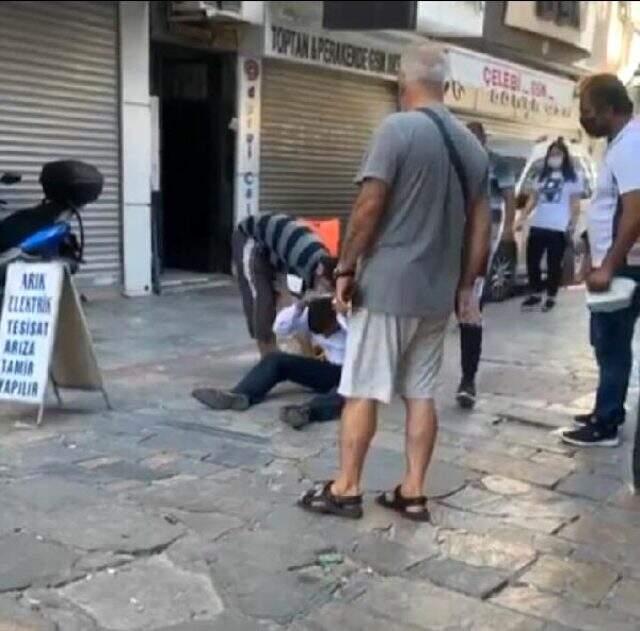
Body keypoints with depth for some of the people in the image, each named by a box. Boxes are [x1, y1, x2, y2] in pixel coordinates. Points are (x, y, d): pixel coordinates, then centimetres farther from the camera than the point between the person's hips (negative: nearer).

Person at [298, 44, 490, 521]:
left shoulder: (398, 128, -11)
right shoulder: (472, 144, 10)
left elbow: (369, 207, -15)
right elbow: (481, 224, 11)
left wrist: (346, 270, -7)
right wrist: (466, 286, 18)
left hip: (386, 285, -6)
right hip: (438, 293, 6)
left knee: (362, 391, 4)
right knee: (421, 393, 12)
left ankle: (346, 489, 12)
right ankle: (413, 493, 18)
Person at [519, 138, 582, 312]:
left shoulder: (572, 178, 3)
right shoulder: (542, 176, 17)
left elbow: (575, 203, 0)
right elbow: (533, 198, 17)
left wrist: (572, 224, -9)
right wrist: (522, 217, 6)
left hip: (558, 228, -5)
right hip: (537, 226, 5)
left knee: (553, 264, 2)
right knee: (532, 260, 5)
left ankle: (551, 297, 12)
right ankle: (535, 294, 18)